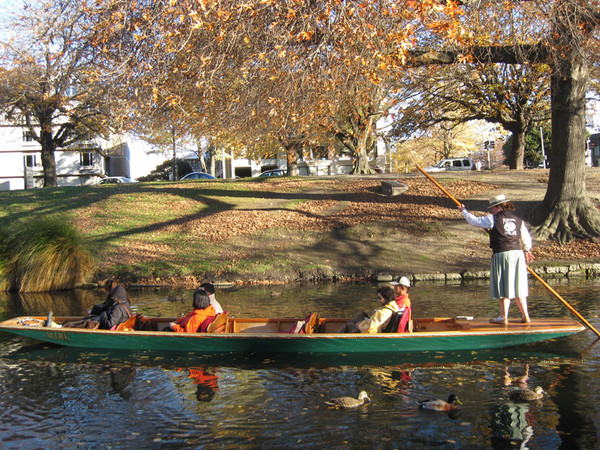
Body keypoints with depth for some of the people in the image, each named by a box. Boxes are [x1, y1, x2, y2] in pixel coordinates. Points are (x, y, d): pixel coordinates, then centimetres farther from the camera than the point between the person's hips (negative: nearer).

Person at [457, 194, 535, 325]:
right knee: (518, 287, 13)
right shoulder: (518, 220, 12)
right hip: (518, 254, 5)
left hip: (502, 255, -5)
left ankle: (504, 317, 4)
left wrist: (464, 211, 24)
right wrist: (527, 250, 39)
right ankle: (525, 315, 14)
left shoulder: (493, 219, -3)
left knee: (504, 288, 0)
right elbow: (526, 239, 19)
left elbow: (475, 221, 7)